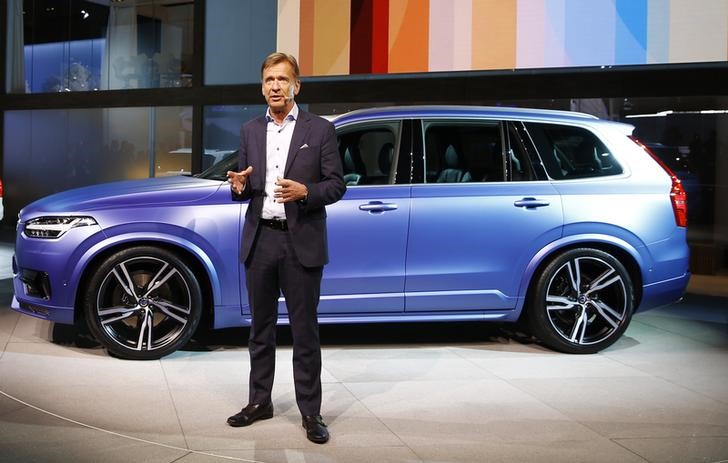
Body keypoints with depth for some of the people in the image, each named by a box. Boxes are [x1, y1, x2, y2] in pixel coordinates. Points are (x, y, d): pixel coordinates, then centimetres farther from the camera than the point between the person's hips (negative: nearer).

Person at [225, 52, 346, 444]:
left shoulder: (320, 129, -1)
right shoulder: (250, 131, 11)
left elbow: (337, 185, -3)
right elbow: (247, 188, 15)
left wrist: (305, 192, -21)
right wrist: (240, 187, -8)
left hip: (301, 242, -4)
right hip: (260, 240, 4)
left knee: (305, 330, 1)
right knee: (261, 327, 13)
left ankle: (310, 412, 10)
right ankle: (259, 401, 25)